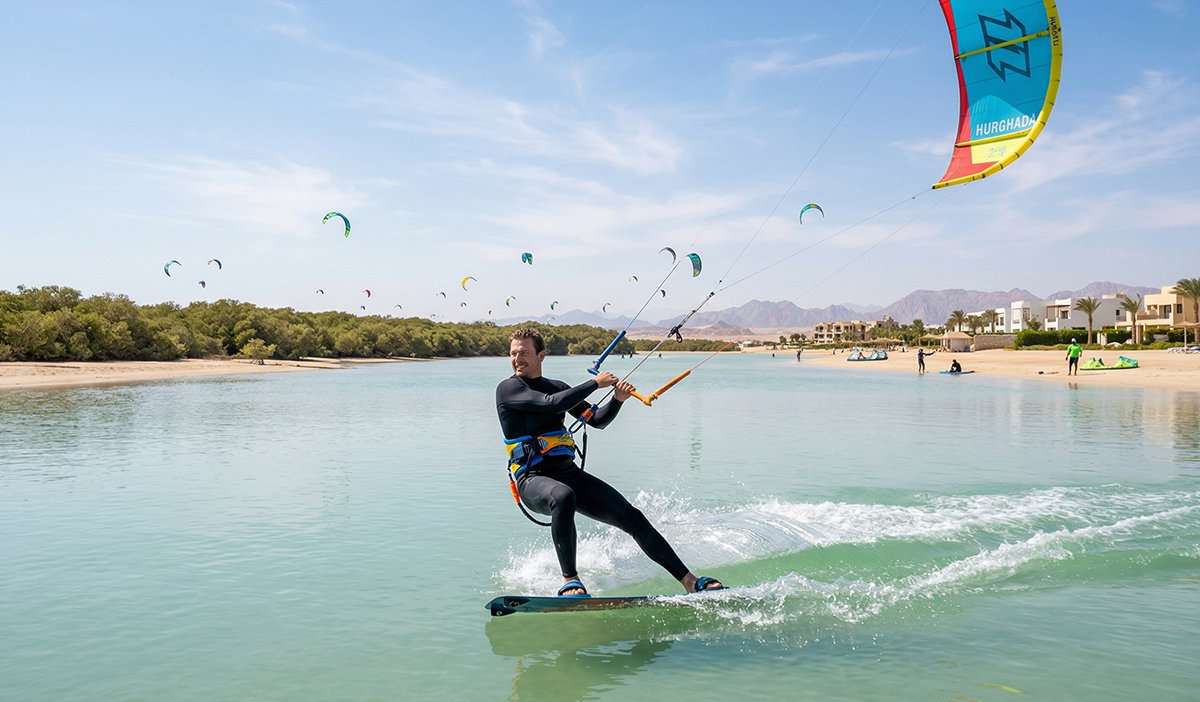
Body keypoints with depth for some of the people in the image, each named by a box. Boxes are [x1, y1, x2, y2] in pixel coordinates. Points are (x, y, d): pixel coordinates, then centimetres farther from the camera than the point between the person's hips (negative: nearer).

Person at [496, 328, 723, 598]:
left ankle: (690, 581, 2)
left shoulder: (558, 388, 16)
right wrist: (596, 383, -11)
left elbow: (597, 420, 15)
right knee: (563, 497, -41)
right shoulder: (508, 388, -2)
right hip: (533, 479, -5)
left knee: (631, 516, -4)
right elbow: (550, 404, -18)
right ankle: (570, 580, -27)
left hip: (569, 473, 6)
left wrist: (617, 399, -4)